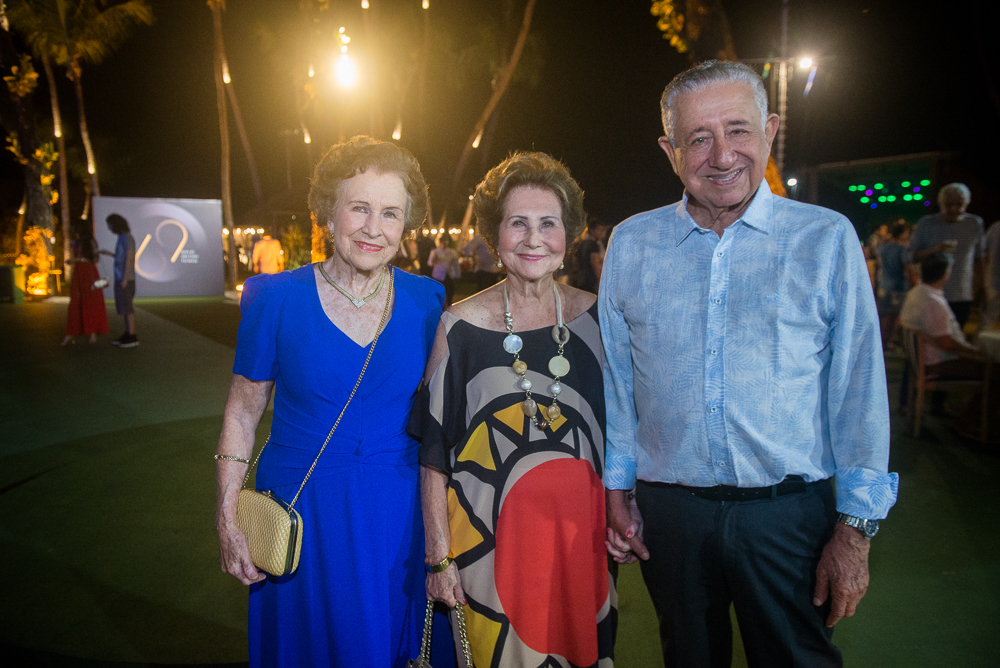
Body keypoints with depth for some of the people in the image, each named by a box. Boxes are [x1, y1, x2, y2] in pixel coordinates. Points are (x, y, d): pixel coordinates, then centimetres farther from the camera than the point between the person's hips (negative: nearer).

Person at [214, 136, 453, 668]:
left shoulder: (425, 302, -4)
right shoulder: (278, 299, -9)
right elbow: (243, 410, -1)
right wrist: (228, 517, -6)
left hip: (400, 514, 2)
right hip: (302, 515, -1)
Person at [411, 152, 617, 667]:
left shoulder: (594, 317, -1)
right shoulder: (460, 326, -7)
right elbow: (434, 455, -5)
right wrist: (439, 558, -5)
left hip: (583, 532, 2)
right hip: (492, 538, -2)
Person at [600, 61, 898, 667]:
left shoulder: (827, 238, -3)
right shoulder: (631, 244, 2)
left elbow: (859, 390, -3)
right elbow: (615, 379, 7)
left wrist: (856, 528, -4)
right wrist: (617, 487, 8)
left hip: (789, 511, -1)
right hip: (667, 512, 2)